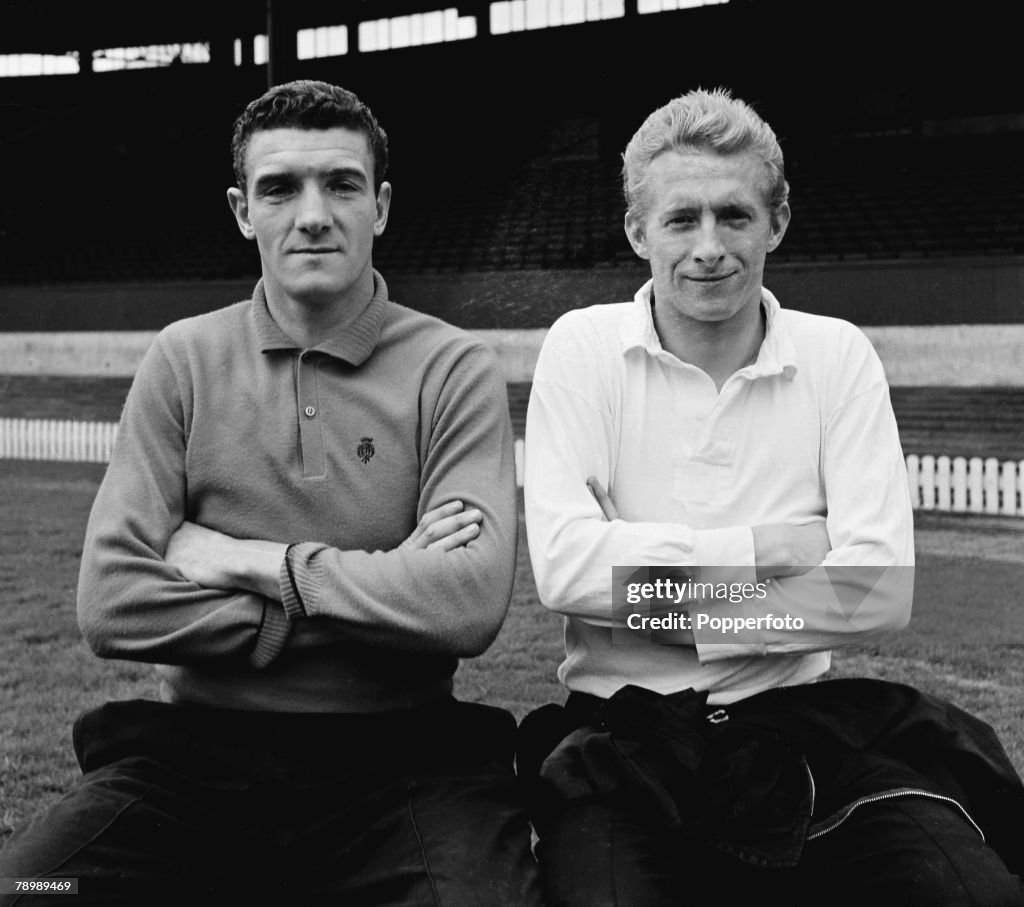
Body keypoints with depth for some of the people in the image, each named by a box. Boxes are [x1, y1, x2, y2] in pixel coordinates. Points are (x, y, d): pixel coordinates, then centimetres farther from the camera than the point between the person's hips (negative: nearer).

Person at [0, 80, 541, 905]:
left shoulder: (453, 369, -1)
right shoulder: (184, 360, 4)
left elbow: (470, 603, -16)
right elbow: (112, 602, -7)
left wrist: (257, 563, -9)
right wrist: (381, 595, -10)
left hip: (400, 759, -1)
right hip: (199, 751, 2)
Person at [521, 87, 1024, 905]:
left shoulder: (839, 356, 2)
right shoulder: (583, 347, 0)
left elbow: (882, 591, -9)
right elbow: (564, 567, -13)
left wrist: (656, 600, -11)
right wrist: (765, 548, -10)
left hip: (803, 722, 1)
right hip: (622, 731, -1)